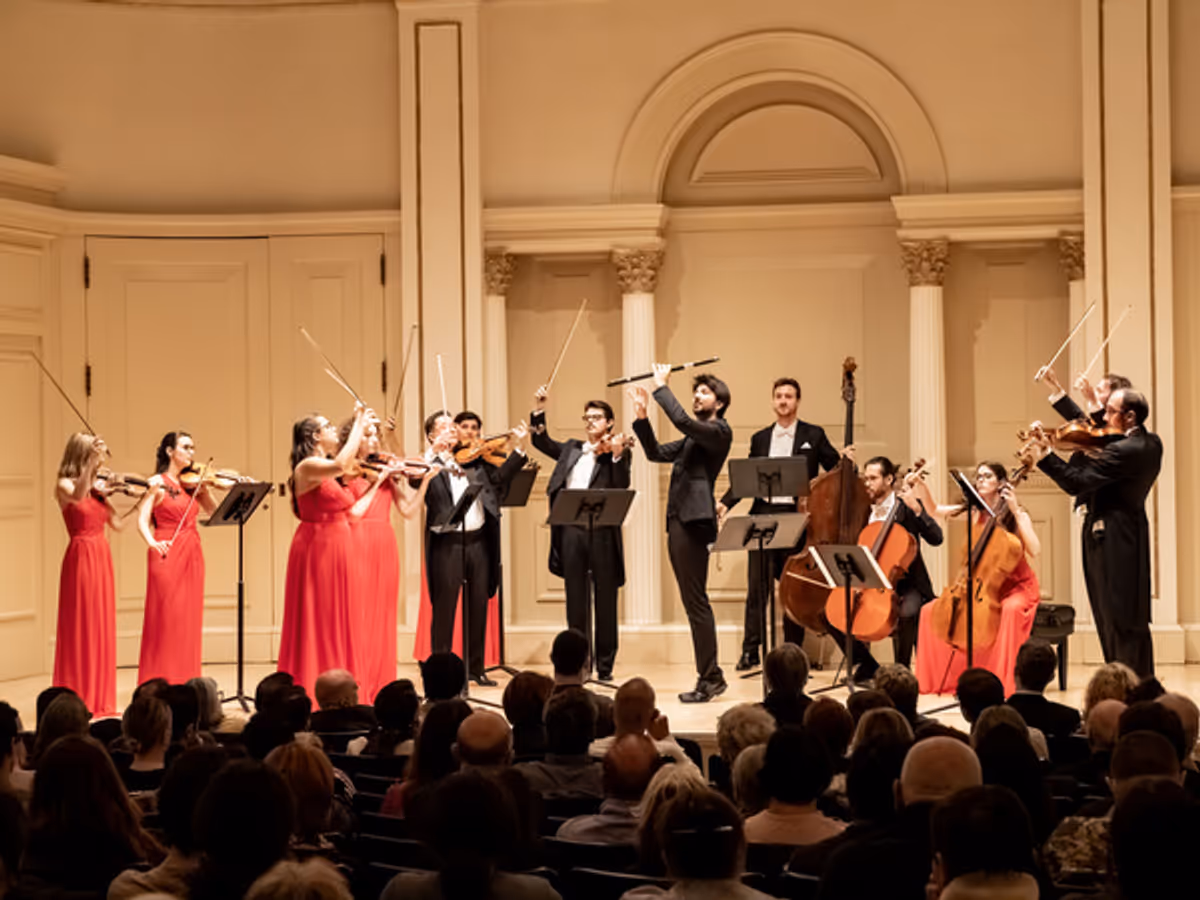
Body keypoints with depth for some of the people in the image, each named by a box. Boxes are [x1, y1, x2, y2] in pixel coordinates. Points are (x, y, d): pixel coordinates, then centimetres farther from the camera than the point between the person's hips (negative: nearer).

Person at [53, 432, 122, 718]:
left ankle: (98, 698, 15)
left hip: (101, 558, 7)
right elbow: (77, 497, -31)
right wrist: (90, 461, -35)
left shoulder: (96, 488, 13)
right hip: (81, 558, -7)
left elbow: (117, 523, 10)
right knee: (79, 627, -5)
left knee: (101, 628, 9)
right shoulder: (64, 485, -6)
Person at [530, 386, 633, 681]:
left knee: (605, 601, 2)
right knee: (576, 601, 7)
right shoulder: (571, 448, 18)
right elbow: (541, 441, 25)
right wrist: (539, 409, 14)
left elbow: (622, 487, -10)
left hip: (602, 532, -4)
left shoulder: (618, 453, 3)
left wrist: (617, 455, -23)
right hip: (571, 529, 4)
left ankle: (605, 667, 9)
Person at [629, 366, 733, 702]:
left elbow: (682, 420, -21)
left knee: (696, 602, -10)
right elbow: (656, 452, 20)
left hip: (694, 522, -10)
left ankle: (708, 678, -7)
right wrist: (642, 418, 9)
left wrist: (661, 387, -12)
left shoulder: (720, 431, -5)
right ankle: (711, 676, 16)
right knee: (694, 603, 11)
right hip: (678, 522, 10)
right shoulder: (694, 437, 22)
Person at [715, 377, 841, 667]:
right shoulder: (760, 439, 14)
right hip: (763, 515, 2)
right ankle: (750, 650, 2)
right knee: (757, 586, -2)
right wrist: (726, 502, -1)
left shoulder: (813, 435, 7)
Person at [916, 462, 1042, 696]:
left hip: (1016, 587, -5)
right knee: (930, 611, -10)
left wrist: (1016, 512, -23)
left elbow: (1034, 550, -22)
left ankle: (1003, 682, -37)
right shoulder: (975, 512, 7)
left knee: (1010, 609, -41)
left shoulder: (1017, 515, -7)